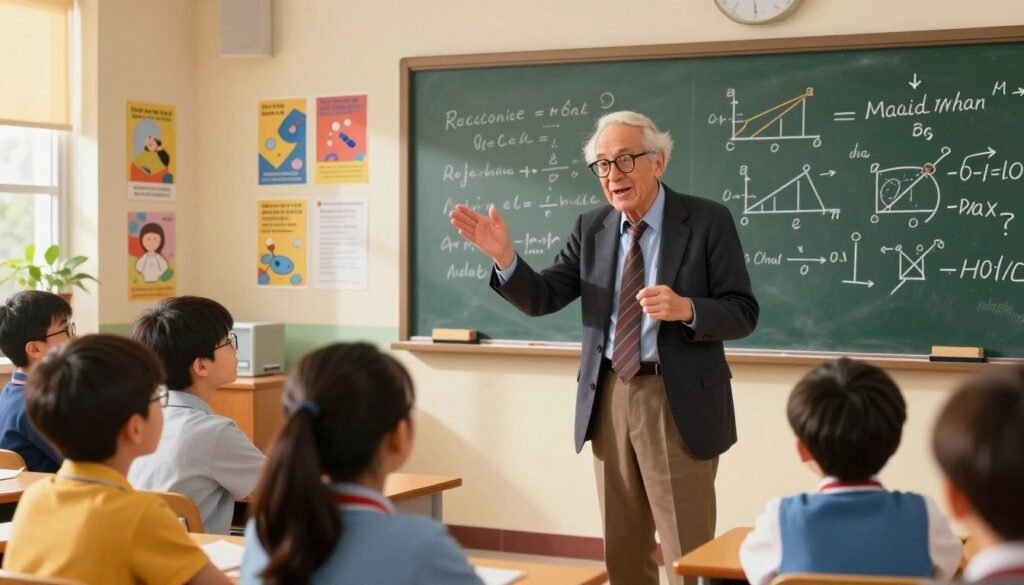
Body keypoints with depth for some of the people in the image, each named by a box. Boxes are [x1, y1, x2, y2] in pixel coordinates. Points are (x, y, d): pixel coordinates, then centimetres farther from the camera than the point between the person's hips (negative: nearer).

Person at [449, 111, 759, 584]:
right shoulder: (592, 228, 6)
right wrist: (504, 257, -17)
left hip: (678, 401, -4)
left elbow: (743, 314, -8)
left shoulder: (707, 221, -6)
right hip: (610, 399, 5)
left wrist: (686, 309, -27)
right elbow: (541, 299, 2)